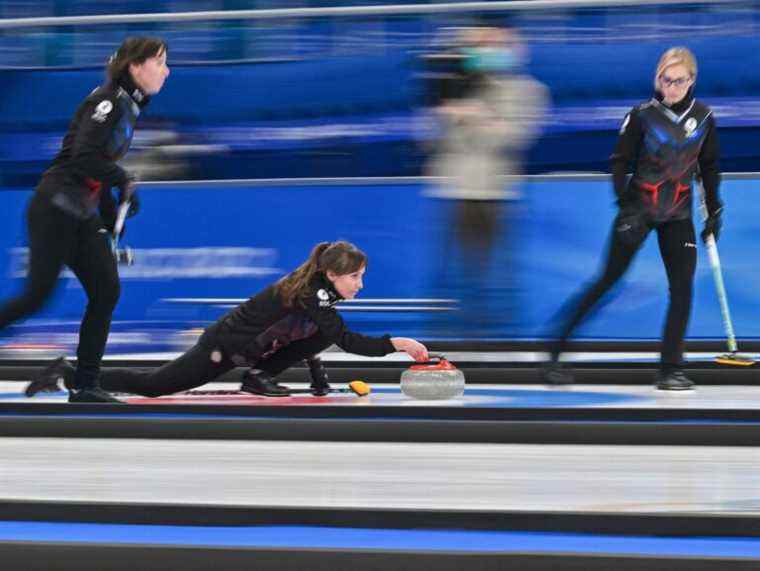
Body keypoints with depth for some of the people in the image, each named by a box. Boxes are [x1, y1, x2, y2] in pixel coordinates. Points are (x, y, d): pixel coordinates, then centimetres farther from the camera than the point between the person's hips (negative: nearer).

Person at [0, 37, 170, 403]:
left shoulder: (129, 108, 15)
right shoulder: (108, 100, -13)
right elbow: (84, 156, -24)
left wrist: (112, 224, 19)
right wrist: (124, 181, -12)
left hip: (83, 215, 9)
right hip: (55, 208, -9)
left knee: (106, 291, 1)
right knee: (38, 294, -9)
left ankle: (84, 386, 4)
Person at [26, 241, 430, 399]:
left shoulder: (319, 289, 4)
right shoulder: (314, 292, -24)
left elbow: (308, 336, 18)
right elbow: (346, 340, -33)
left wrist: (318, 379, 12)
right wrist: (396, 344, -32)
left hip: (244, 348, 9)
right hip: (224, 347, -9)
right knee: (152, 386, -6)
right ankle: (68, 373, 5)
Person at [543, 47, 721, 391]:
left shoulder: (703, 118, 0)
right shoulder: (643, 115, -11)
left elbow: (709, 168, 12)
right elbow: (619, 162, -8)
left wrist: (714, 211, 11)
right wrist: (625, 205, -18)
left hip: (678, 214, 3)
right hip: (640, 208, -3)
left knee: (683, 286, -8)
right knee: (609, 280, -4)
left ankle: (670, 369, -1)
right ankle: (555, 352, 3)